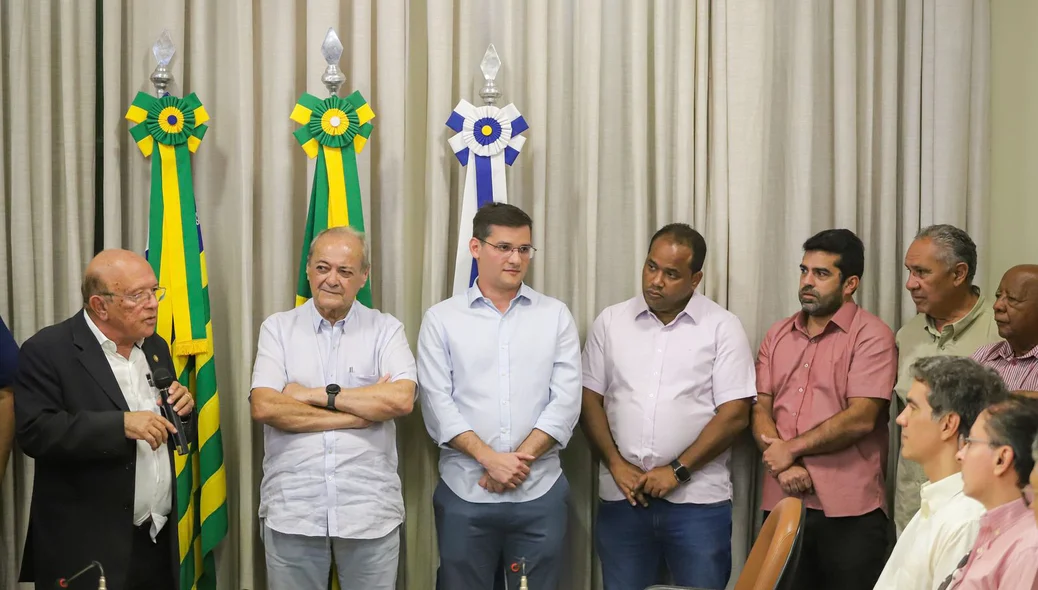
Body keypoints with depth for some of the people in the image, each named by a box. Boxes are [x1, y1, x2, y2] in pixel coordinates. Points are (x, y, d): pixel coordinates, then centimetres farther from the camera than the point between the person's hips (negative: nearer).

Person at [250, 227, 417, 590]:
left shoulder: (386, 330, 3)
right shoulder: (278, 328, 4)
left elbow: (401, 400, -13)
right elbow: (263, 407, -10)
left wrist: (315, 395, -10)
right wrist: (365, 409, -11)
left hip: (370, 510, 0)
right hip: (291, 510, 0)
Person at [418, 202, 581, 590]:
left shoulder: (555, 315, 7)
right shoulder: (441, 319, 4)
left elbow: (566, 400, 0)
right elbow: (437, 404, -3)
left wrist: (520, 459, -11)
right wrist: (489, 458, -13)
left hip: (540, 492, 1)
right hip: (464, 492, -1)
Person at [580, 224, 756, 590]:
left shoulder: (722, 327, -1)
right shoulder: (611, 321, 8)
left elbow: (735, 414, -6)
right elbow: (590, 398, 8)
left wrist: (678, 471, -12)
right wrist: (616, 463, -6)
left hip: (698, 500, -2)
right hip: (621, 498, 2)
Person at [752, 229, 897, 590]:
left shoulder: (871, 336, -4)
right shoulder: (778, 336, 14)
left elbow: (860, 418, -14)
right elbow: (761, 411, 8)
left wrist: (792, 448, -8)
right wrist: (784, 465, -10)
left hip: (849, 509, -5)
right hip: (782, 502, 5)